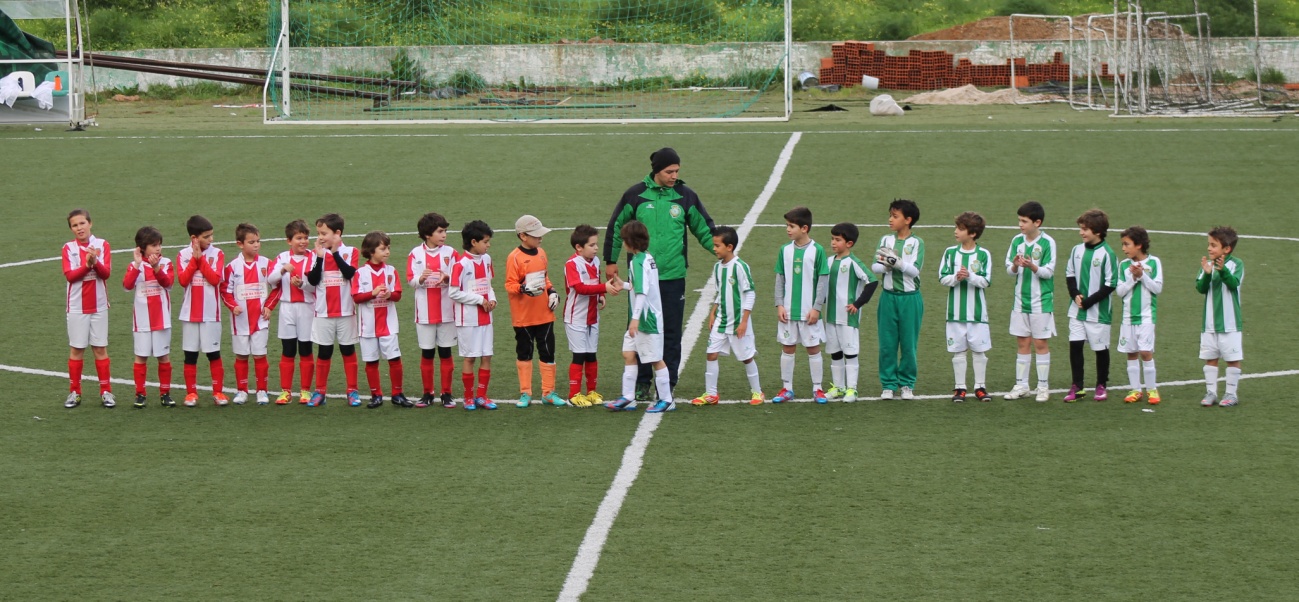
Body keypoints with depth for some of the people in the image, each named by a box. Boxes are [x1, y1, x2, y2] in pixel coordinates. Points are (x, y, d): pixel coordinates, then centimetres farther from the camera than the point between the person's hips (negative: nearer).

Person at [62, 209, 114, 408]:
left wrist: (95, 262, -27)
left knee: (100, 348, 3)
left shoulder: (102, 245, -1)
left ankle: (106, 392, 9)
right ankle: (74, 392, 11)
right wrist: (86, 265, -25)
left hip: (98, 305, 0)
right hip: (77, 306, 0)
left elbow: (106, 272, -9)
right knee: (76, 348, 4)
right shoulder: (68, 248, -1)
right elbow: (69, 275, -12)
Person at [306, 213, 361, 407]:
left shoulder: (350, 252, -2)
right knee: (323, 352, 6)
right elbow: (312, 280, -8)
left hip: (345, 311, -2)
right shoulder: (318, 253, 2)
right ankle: (320, 392, 12)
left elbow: (349, 273, -19)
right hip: (323, 313, 2)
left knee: (348, 350, 6)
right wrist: (320, 257, -16)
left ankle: (352, 391, 12)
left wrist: (335, 252, -18)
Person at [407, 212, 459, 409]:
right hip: (424, 312, 0)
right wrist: (421, 279, -21)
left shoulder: (450, 252, 1)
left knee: (445, 352, 4)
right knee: (426, 353, 4)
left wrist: (447, 278, -19)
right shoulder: (416, 254, -1)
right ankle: (428, 394, 14)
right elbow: (410, 280, 0)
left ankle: (447, 394, 11)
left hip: (446, 310, 0)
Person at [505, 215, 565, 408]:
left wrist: (552, 292, 5)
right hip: (523, 316, -5)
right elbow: (510, 286, -12)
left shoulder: (541, 253, 7)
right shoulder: (514, 258, -12)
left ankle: (548, 392, 14)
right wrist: (524, 288, -29)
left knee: (547, 352, 6)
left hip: (544, 314, 5)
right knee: (524, 353, 8)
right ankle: (525, 394, 16)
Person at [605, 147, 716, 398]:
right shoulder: (636, 195, -1)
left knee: (671, 332, 2)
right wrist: (610, 261, 11)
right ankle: (642, 383, 14)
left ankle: (667, 384, 10)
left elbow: (705, 229, 11)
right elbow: (616, 227, 10)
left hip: (673, 276, 1)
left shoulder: (686, 196, 2)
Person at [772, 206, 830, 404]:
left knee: (813, 348, 5)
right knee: (787, 349, 8)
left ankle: (817, 389, 13)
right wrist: (779, 305, -1)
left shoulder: (817, 250, -7)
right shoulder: (785, 250, 3)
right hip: (788, 311, 3)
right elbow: (780, 279, 7)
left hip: (809, 312, -3)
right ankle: (786, 388, 16)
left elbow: (823, 280, -5)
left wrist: (817, 307, -9)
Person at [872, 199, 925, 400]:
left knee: (909, 344, 4)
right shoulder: (886, 240, 6)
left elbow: (915, 270, -14)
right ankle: (888, 384, 13)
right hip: (888, 297, 2)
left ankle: (907, 384, 15)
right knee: (887, 344, 4)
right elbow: (875, 267, -3)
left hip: (910, 298, -2)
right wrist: (887, 265, -23)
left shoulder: (917, 243, -2)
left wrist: (896, 262, -26)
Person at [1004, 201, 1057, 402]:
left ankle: (1043, 387, 8)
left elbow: (1048, 272, -10)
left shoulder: (1047, 242, -9)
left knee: (1041, 343, 1)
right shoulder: (1017, 240, 3)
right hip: (1020, 300, 4)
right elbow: (1010, 270, 5)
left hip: (1041, 302, -4)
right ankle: (1021, 385, 15)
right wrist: (1015, 266, -17)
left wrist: (1032, 266, -28)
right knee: (1022, 343, 8)